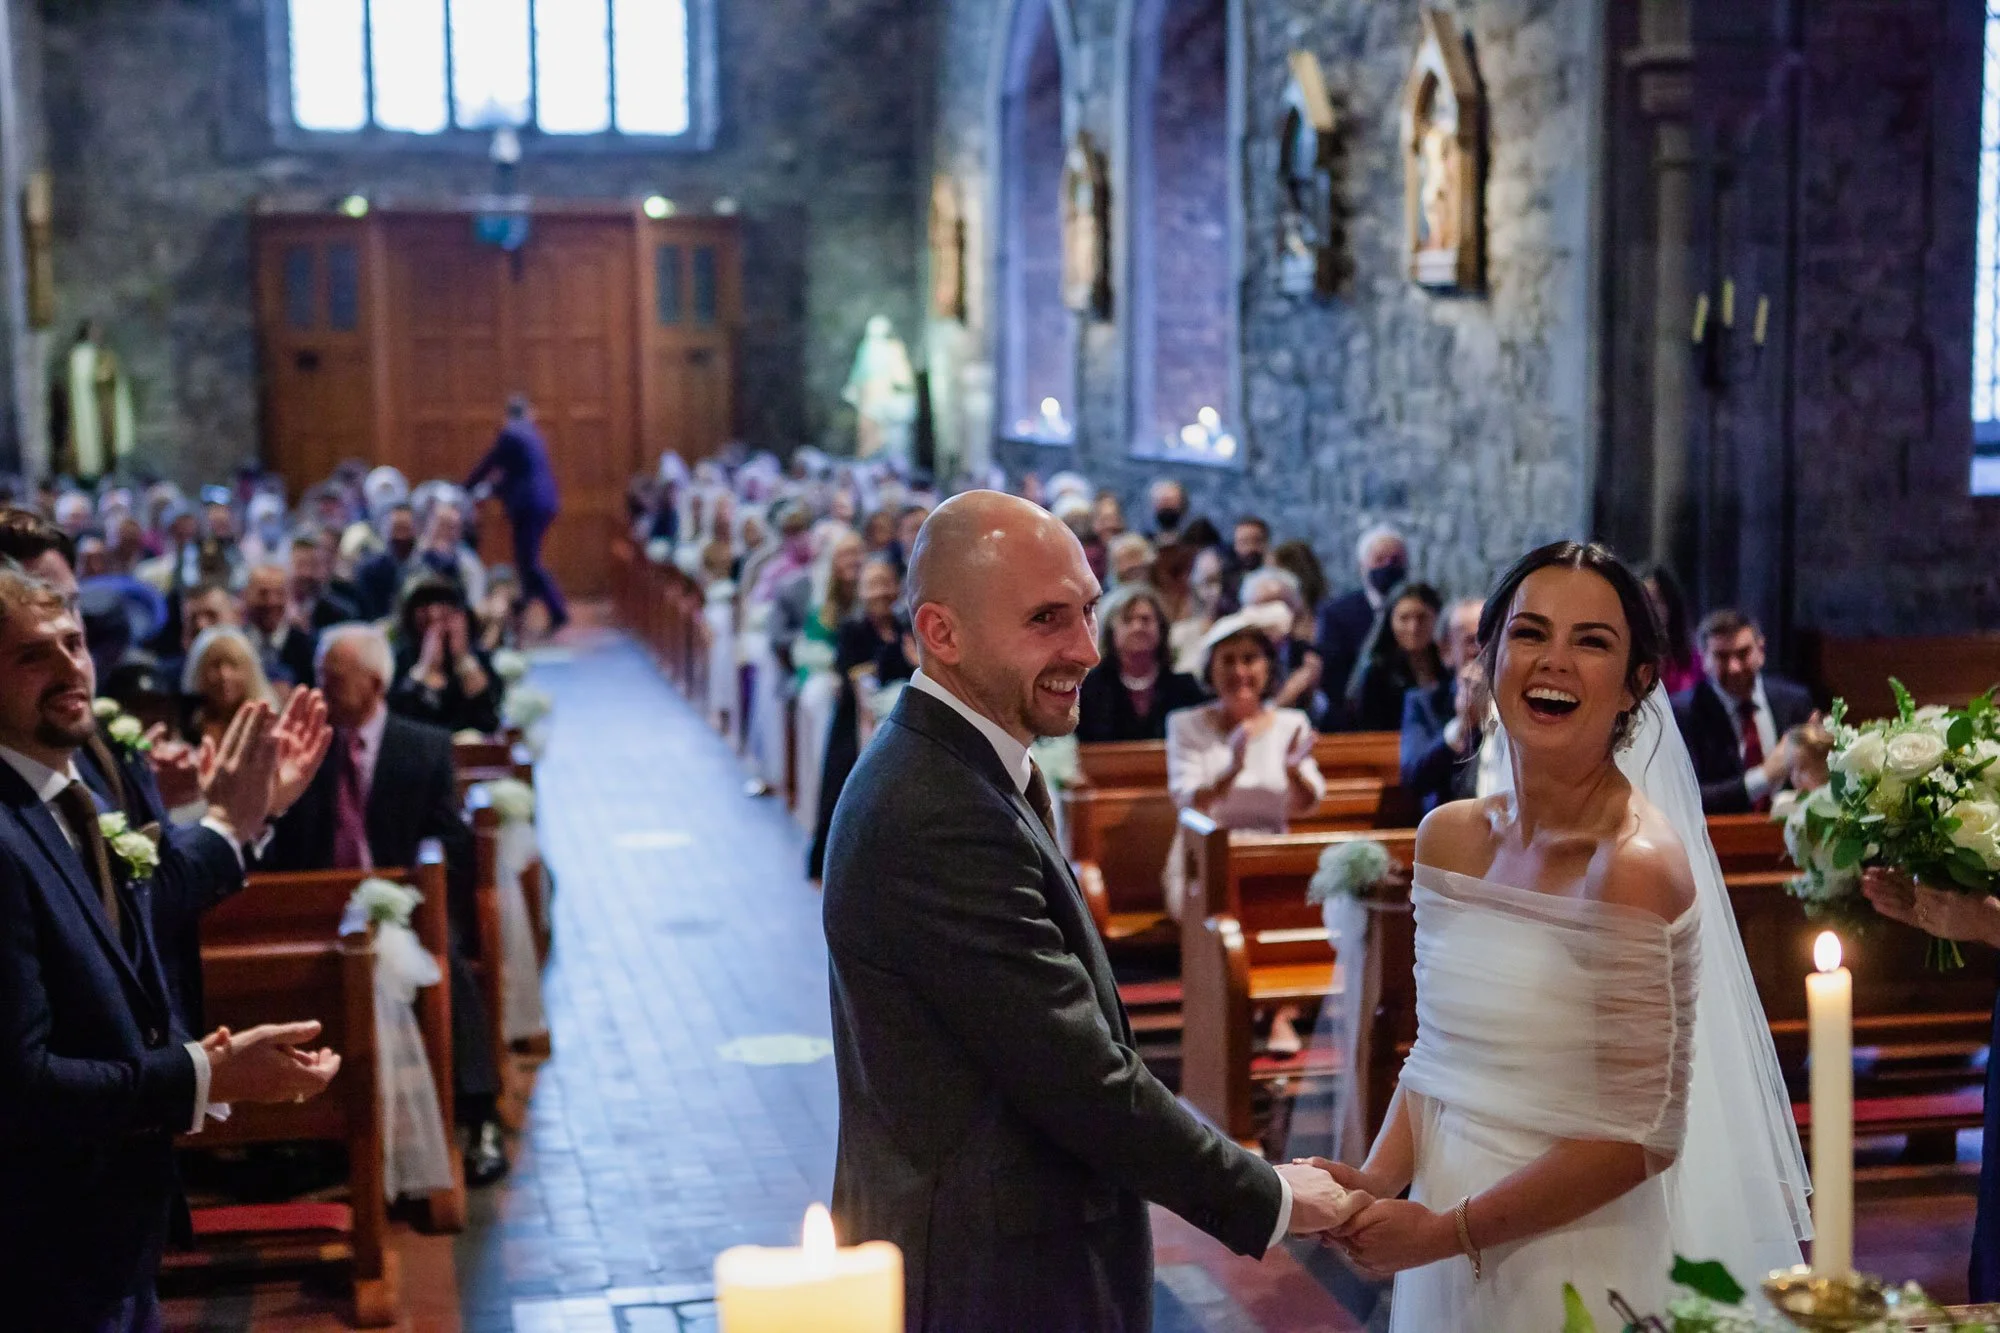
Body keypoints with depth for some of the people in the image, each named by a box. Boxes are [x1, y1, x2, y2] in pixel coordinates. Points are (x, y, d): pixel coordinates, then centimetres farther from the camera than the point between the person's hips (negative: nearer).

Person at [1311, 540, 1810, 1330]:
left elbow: (1642, 1138, -17)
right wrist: (1379, 1179, -8)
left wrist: (1441, 1232, -14)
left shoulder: (1638, 867, -19)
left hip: (1580, 1266, -6)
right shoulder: (1448, 840, 0)